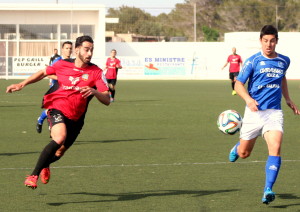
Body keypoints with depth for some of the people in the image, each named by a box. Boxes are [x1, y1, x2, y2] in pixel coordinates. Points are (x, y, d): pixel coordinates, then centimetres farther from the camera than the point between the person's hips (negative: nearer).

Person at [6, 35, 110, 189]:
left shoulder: (96, 72, -7)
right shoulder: (62, 65, -2)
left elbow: (106, 100, -13)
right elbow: (43, 72, 18)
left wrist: (94, 91, -34)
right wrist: (22, 84, 12)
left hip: (75, 117, 2)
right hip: (56, 107, -2)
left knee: (60, 152, 11)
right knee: (60, 137, -31)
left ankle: (45, 165, 49)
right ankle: (34, 175, -25)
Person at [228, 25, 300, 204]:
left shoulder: (284, 61, 7)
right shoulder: (253, 61, -5)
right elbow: (239, 84, -4)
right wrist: (248, 99, -22)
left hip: (274, 112, 1)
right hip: (254, 111, -1)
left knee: (275, 148, -21)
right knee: (244, 153, 10)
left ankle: (268, 190, -23)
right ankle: (237, 148, 49)